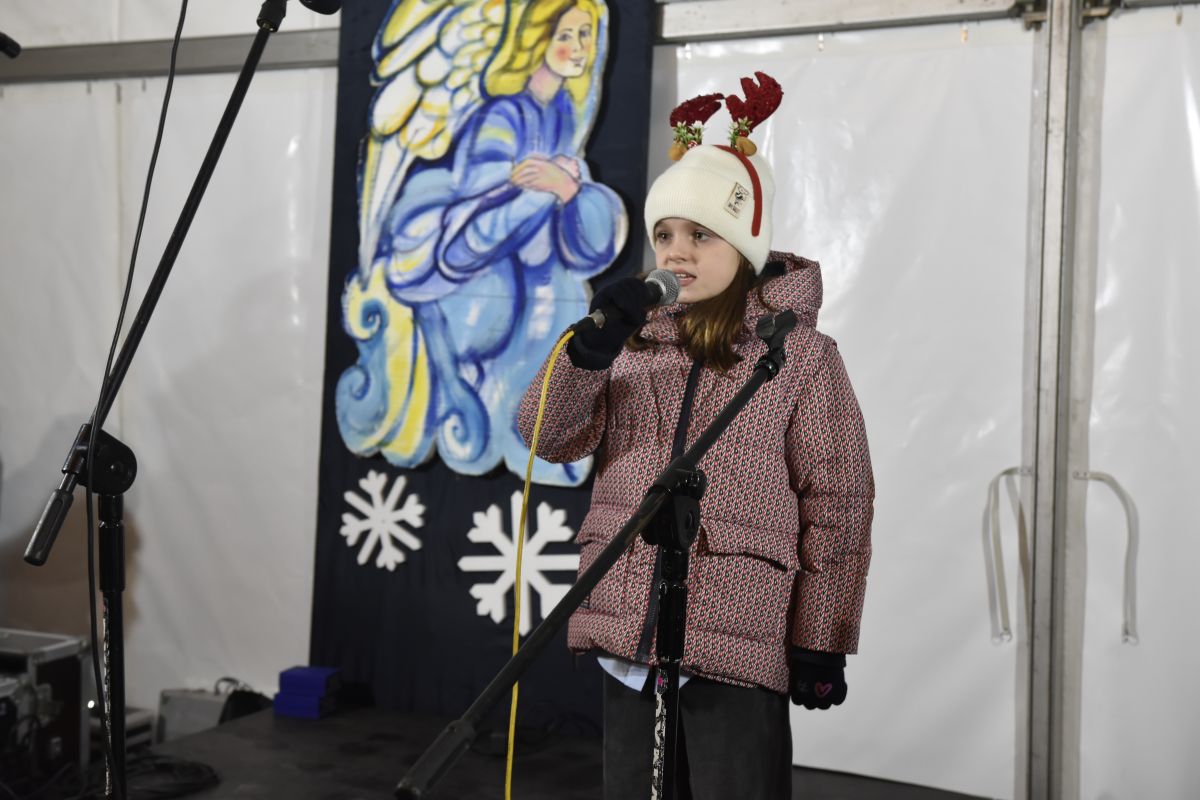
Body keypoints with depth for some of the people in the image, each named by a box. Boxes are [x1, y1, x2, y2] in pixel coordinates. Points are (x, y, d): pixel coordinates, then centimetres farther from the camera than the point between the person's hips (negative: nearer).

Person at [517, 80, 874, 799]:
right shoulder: (634, 342, 11)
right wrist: (589, 349, -17)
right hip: (629, 632, 5)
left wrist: (822, 641, -4)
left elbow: (838, 502, -1)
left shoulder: (801, 355, 0)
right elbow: (550, 437, 1)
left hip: (738, 639, -4)